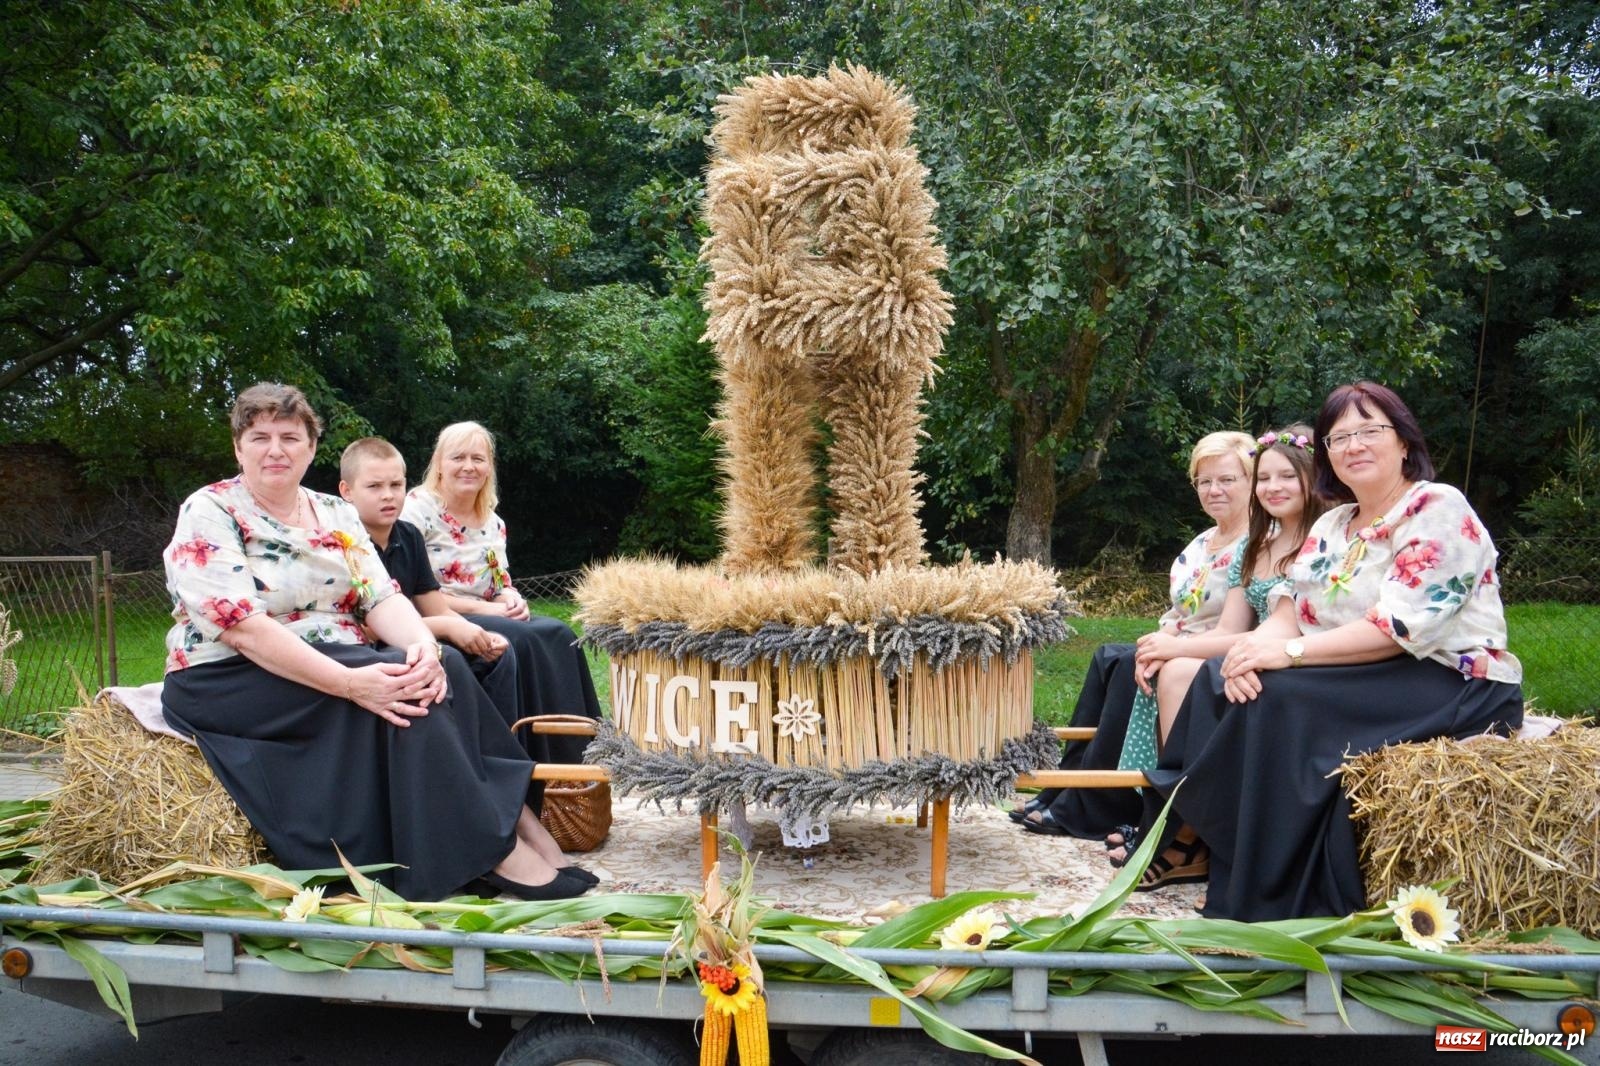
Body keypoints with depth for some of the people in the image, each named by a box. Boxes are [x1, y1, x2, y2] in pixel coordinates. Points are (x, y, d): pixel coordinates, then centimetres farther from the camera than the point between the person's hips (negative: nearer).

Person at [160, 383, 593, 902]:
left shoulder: (336, 515, 10)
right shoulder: (208, 514, -8)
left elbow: (381, 598, 1)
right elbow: (242, 627, -21)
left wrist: (424, 644, -24)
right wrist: (349, 682, -32)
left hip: (341, 665, 6)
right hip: (228, 683, -6)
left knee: (443, 666, -21)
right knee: (398, 689, -27)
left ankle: (511, 812, -17)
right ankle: (495, 847, -22)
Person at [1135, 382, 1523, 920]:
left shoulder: (1439, 510, -11)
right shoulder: (1334, 524, 13)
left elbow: (1400, 627, -22)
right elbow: (1290, 606, 4)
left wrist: (1289, 652, -25)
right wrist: (1259, 642, -20)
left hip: (1452, 687, -8)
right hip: (1365, 678, 8)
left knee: (1281, 698, -28)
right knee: (1220, 678, -8)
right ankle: (1196, 835, -6)